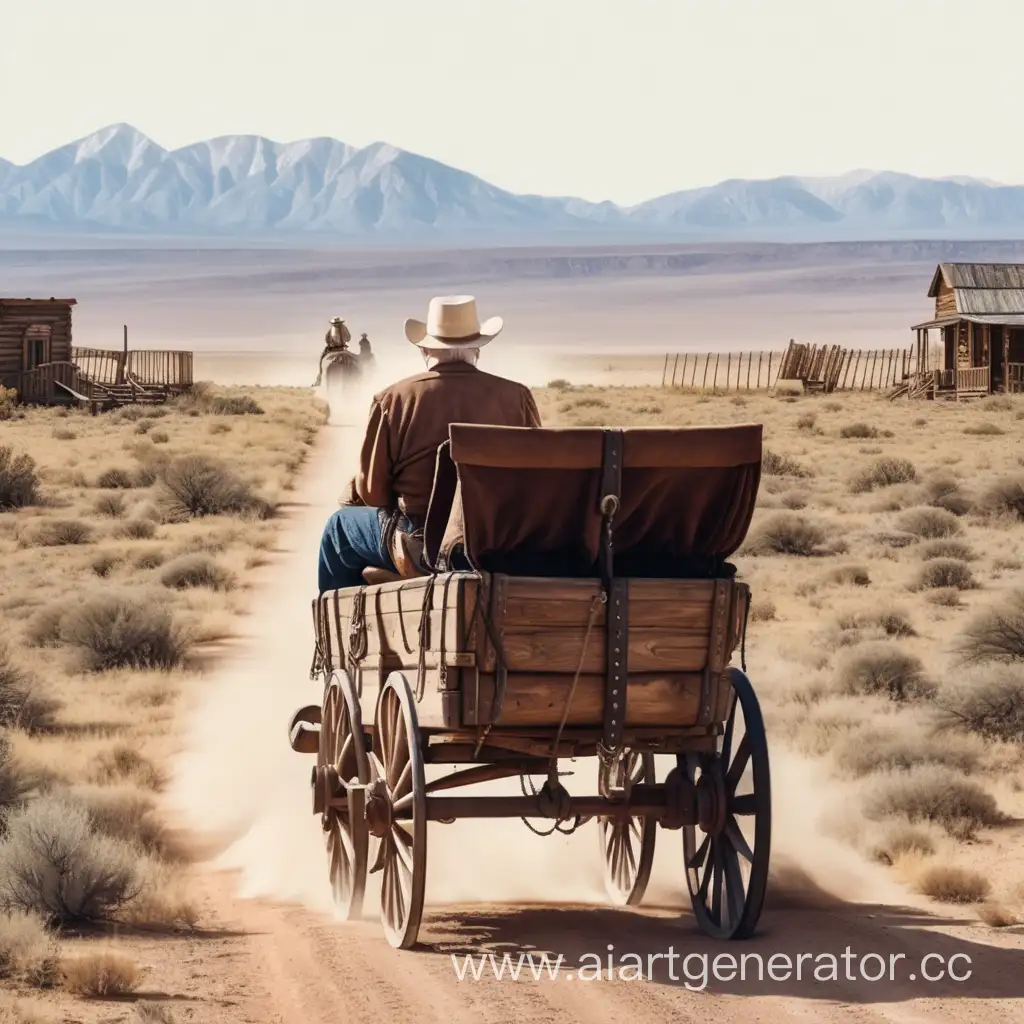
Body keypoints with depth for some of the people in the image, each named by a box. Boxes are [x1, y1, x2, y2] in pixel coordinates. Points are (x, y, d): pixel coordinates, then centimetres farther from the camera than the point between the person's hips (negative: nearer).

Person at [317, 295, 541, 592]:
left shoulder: (393, 400, -8)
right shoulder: (517, 397, -4)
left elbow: (371, 491, -2)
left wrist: (351, 492, 21)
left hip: (419, 550, -3)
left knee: (339, 527, 26)